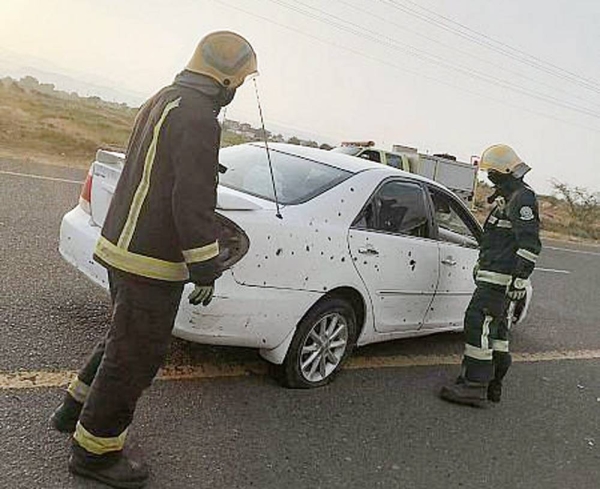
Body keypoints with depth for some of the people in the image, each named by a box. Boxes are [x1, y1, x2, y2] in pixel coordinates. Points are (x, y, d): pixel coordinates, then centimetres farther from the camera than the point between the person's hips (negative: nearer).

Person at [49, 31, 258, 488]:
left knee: (126, 338, 25)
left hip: (123, 243, 10)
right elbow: (193, 204, -23)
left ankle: (77, 409, 41)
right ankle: (95, 449, 22)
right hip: (152, 262, -10)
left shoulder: (162, 101, 13)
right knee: (136, 355, 5)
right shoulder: (199, 119, -19)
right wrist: (206, 271, -16)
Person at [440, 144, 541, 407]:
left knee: (478, 323, -12)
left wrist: (520, 278, -25)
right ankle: (492, 384, 24)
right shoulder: (508, 197, 20)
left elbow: (530, 245, -22)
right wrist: (482, 265, 33)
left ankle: (474, 386, -7)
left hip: (501, 279, -11)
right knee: (495, 327, 14)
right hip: (495, 277, 11)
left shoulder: (522, 198, -14)